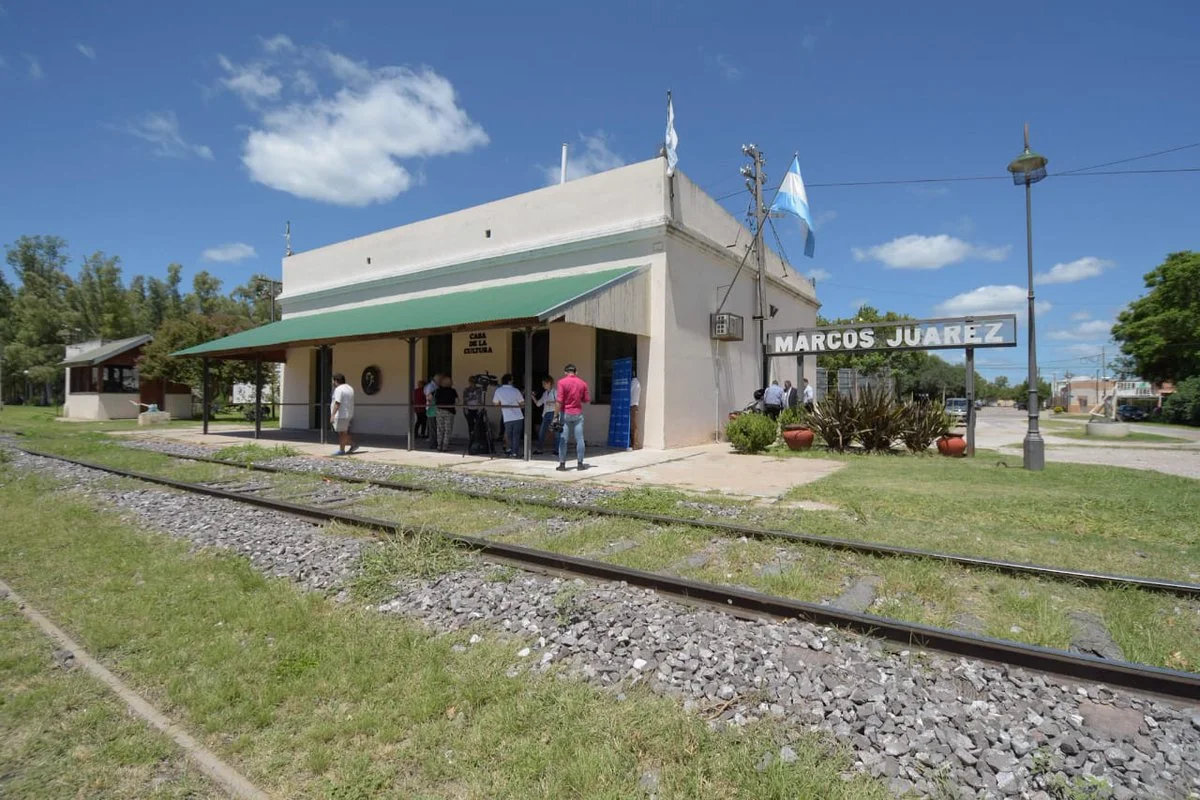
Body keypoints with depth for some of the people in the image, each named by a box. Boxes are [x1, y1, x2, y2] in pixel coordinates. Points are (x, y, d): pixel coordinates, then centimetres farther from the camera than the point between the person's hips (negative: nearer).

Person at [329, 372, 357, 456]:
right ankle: (353, 445, 14)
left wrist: (332, 415, -25)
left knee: (342, 433, -1)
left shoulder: (339, 389, -16)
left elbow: (337, 403, -24)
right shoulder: (349, 388, 13)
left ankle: (342, 450, 6)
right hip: (348, 414, 9)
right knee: (343, 432, 17)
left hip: (340, 415, -9)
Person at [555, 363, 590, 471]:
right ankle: (580, 463, 12)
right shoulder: (582, 383, 2)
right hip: (578, 414, 2)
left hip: (565, 413, -2)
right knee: (579, 439, 8)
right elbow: (587, 400, 6)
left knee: (563, 440, 3)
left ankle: (562, 464, 6)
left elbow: (559, 401, -13)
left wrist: (556, 415, -9)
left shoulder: (562, 382, -8)